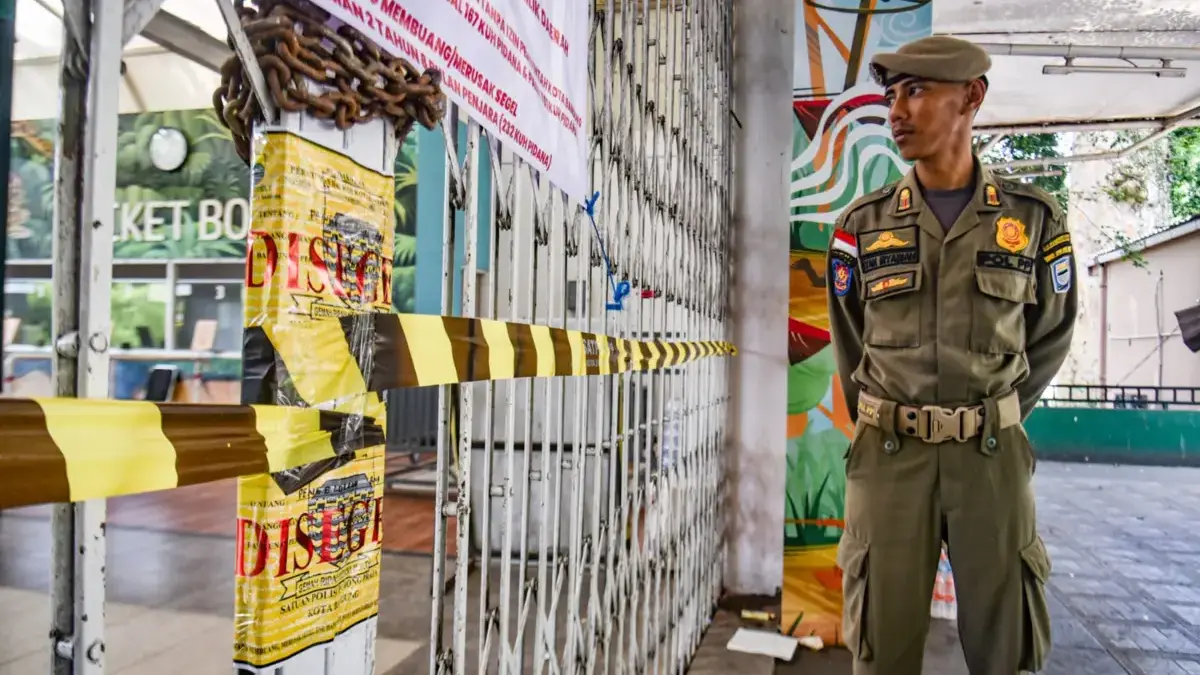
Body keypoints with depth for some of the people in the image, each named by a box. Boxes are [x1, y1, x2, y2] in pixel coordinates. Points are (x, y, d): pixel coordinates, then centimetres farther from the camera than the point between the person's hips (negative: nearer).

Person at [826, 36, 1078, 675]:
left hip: (992, 453, 0)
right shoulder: (862, 225, 2)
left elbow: (1051, 332, 13)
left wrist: (991, 421, 12)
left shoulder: (1033, 217, 2)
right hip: (888, 454, 0)